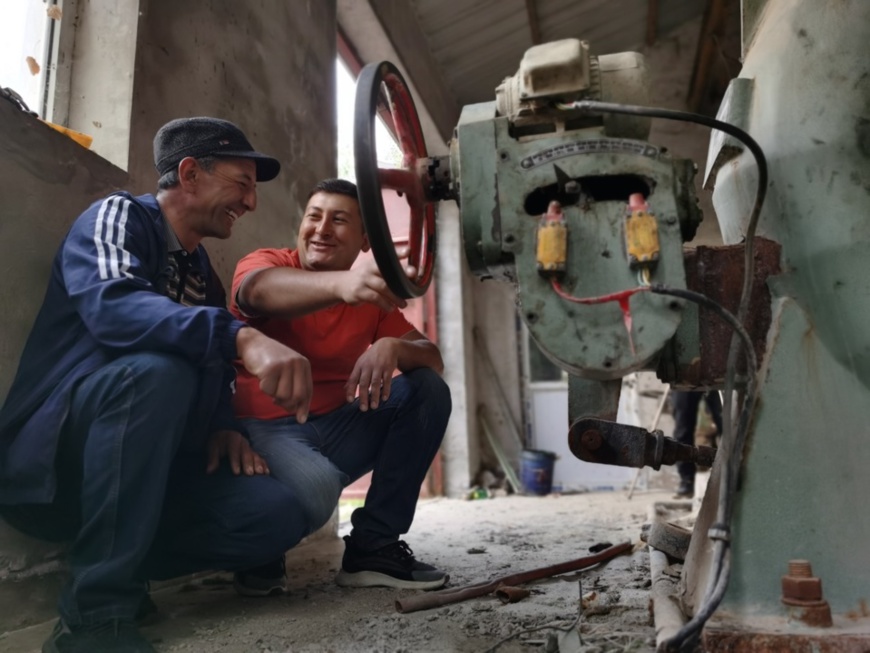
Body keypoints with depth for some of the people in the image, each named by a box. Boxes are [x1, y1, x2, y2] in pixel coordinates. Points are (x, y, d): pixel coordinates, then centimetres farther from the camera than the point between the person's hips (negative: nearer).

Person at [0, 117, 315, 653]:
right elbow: (111, 305, -28)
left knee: (276, 511, -16)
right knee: (157, 370, -35)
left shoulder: (204, 273, 14)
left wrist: (226, 428, -4)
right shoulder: (119, 216, -6)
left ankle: (116, 563, 2)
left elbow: (216, 375, 19)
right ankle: (98, 610, -25)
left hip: (142, 467, 6)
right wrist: (243, 338, -44)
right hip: (51, 461, -6)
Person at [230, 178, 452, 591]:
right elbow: (262, 289, -32)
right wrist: (342, 283, -54)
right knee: (313, 489, -36)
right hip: (265, 428, -5)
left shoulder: (373, 298, 7)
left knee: (428, 390, -10)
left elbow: (432, 360, -1)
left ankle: (374, 545, -10)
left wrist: (393, 347, -26)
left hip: (335, 426, 6)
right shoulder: (267, 262, -5)